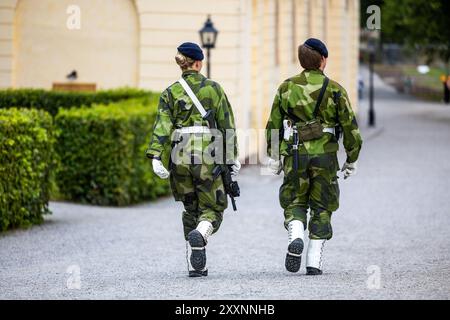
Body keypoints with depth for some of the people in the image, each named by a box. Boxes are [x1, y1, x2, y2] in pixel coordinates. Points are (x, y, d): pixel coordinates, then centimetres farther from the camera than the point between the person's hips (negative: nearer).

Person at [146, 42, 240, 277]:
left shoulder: (170, 92, 6)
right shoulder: (213, 88, 3)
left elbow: (162, 126, -6)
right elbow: (227, 125, 2)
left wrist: (155, 157, -13)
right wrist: (232, 157, 8)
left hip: (180, 156, 2)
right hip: (207, 156, -2)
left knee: (191, 209, 16)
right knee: (212, 209, 7)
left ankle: (196, 266, 12)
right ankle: (199, 236, -28)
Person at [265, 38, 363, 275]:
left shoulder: (286, 88, 4)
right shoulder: (334, 90, -2)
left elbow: (273, 124, 7)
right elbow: (350, 126, -1)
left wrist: (273, 156, 16)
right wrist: (351, 159, 10)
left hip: (294, 154, 1)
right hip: (325, 155, -1)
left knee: (295, 203, 14)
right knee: (321, 208, 9)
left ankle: (295, 236, -17)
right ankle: (314, 262, 4)